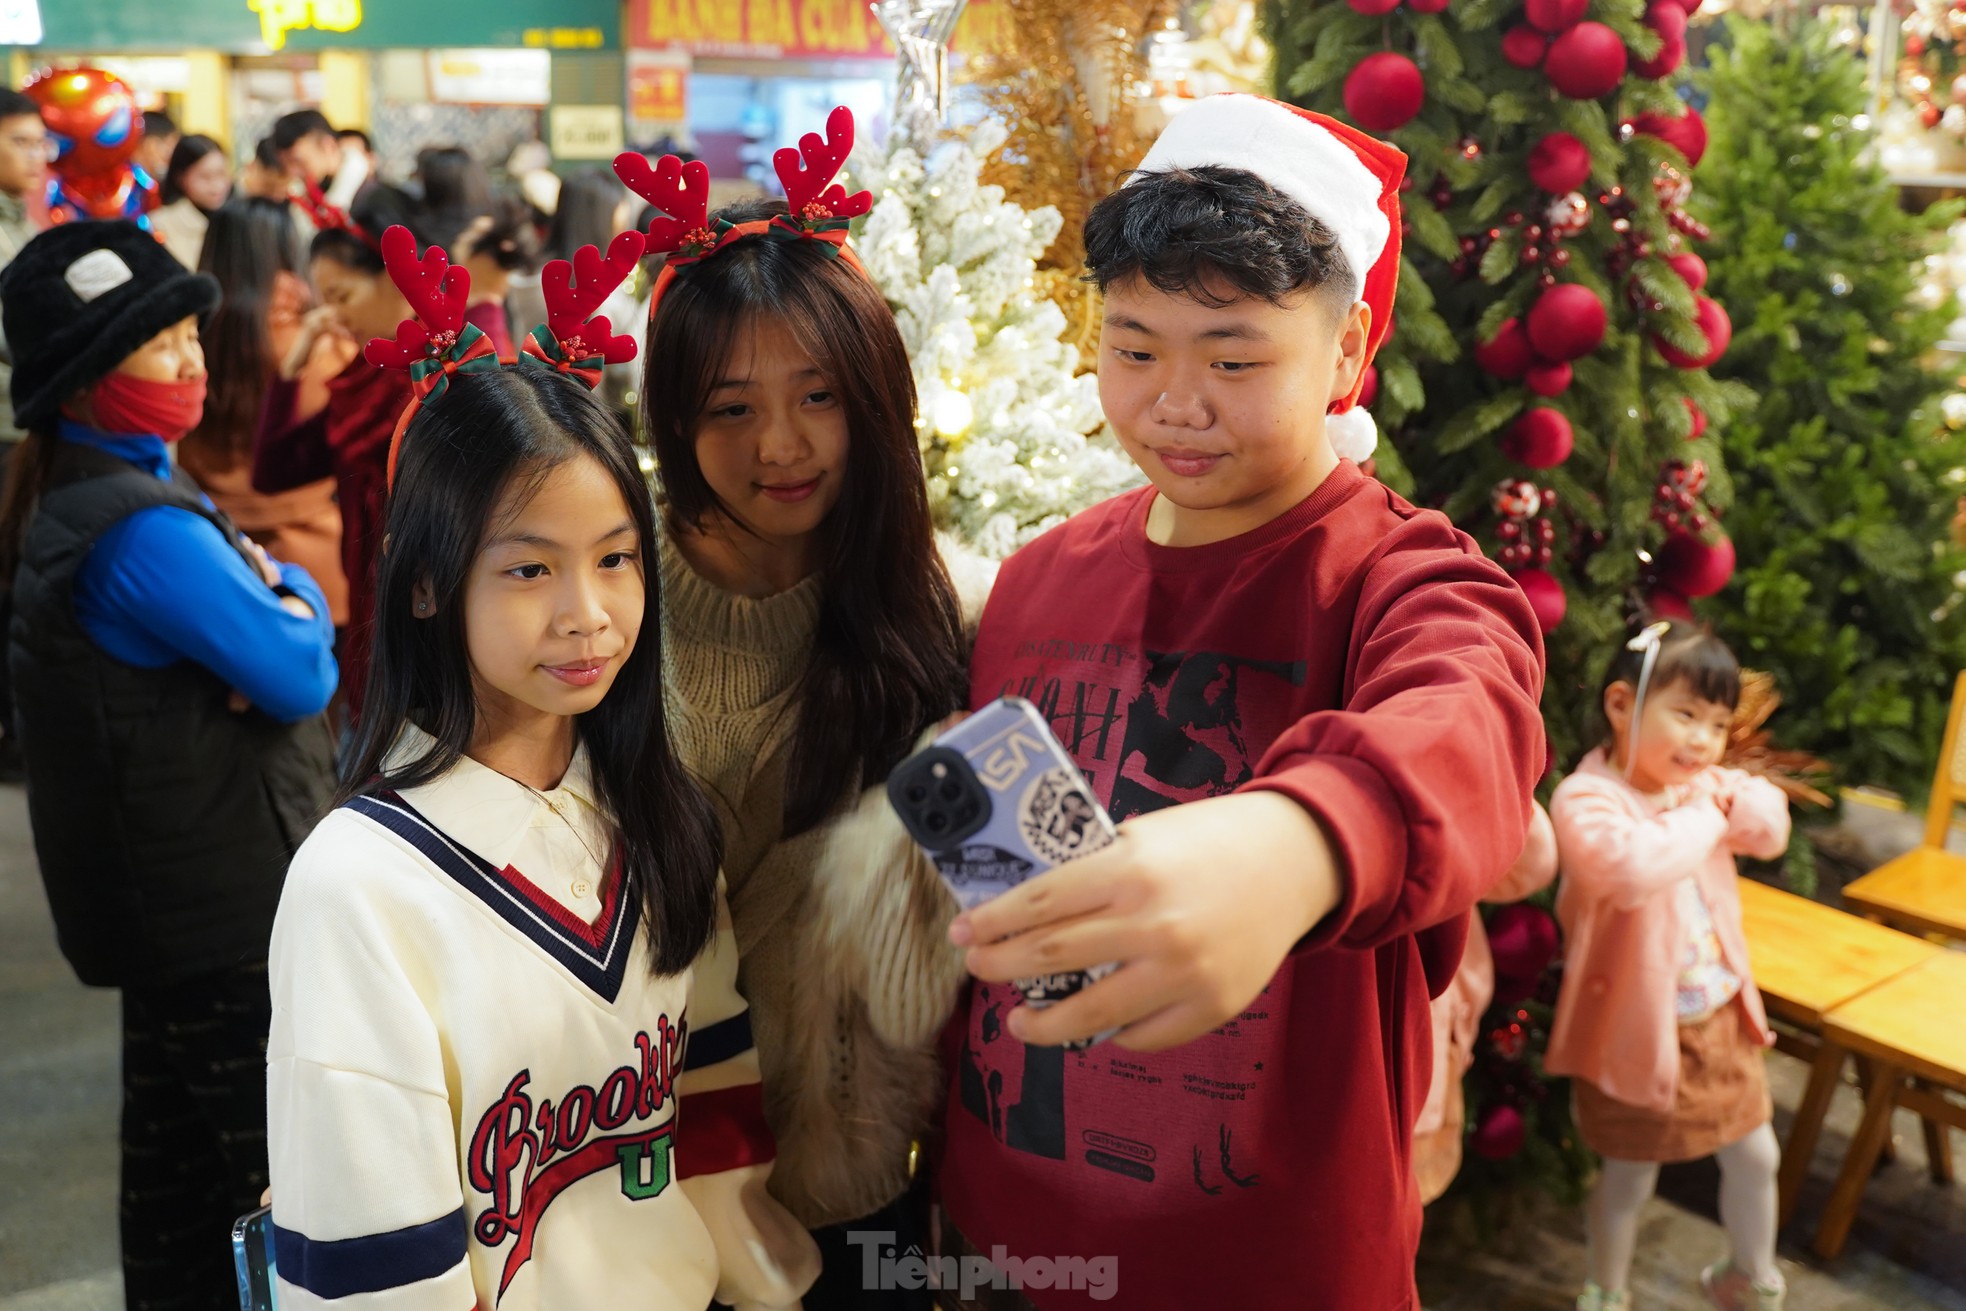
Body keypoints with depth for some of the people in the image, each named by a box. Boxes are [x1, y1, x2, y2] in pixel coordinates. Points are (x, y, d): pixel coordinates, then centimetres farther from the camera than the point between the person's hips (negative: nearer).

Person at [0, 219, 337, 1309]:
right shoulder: (143, 528, -23)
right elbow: (300, 675, -21)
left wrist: (271, 607, -11)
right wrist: (294, 594, -3)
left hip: (168, 905, 10)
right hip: (232, 909, -10)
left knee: (176, 1158, 22)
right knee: (278, 1177, 2)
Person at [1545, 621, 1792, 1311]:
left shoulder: (1703, 784, 0)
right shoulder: (1586, 799, -27)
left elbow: (1772, 827, 4)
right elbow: (1632, 868, -43)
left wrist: (1727, 798, -15)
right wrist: (1703, 821, -28)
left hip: (1720, 1017, 7)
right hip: (1639, 1029, -7)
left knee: (1754, 1155, 21)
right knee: (1629, 1174, 12)